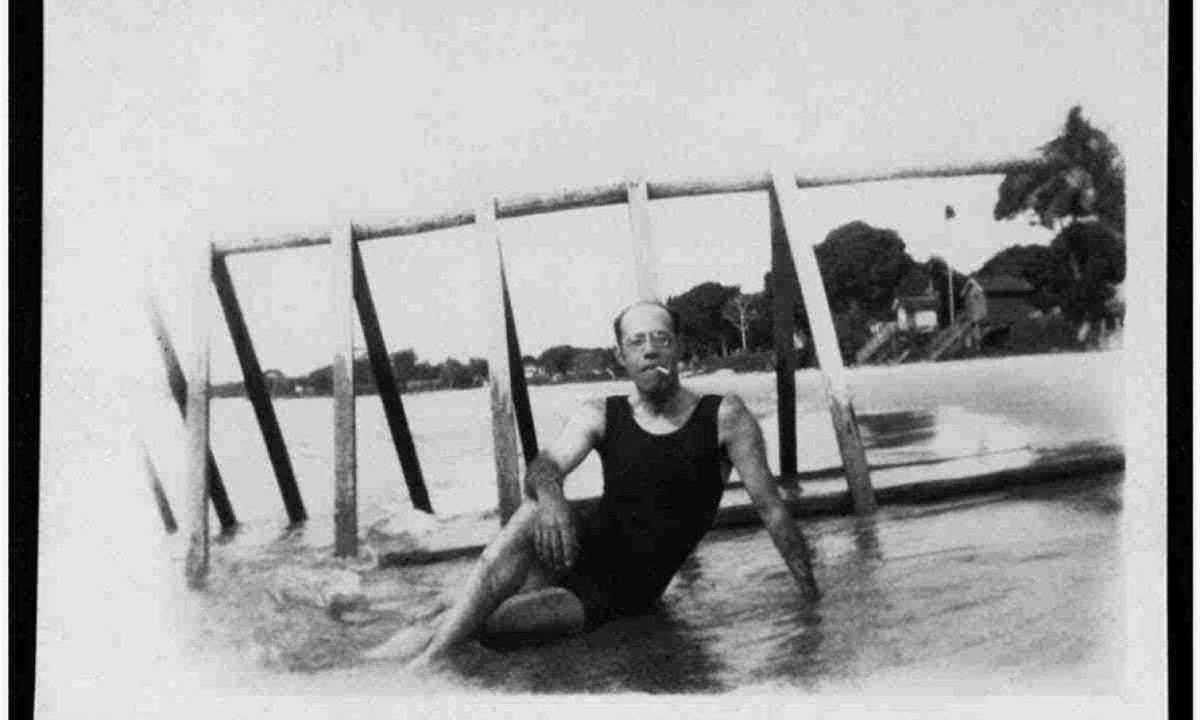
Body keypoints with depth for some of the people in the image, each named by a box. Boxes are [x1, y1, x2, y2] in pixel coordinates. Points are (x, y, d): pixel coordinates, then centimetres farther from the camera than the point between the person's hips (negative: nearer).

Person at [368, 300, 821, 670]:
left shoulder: (723, 416, -9)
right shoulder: (601, 416, -1)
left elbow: (770, 506, -8)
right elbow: (545, 466, -17)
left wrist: (812, 597, -11)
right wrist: (550, 496, -41)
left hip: (629, 589, -2)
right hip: (586, 551, 3)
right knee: (533, 515, -33)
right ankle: (435, 647, -29)